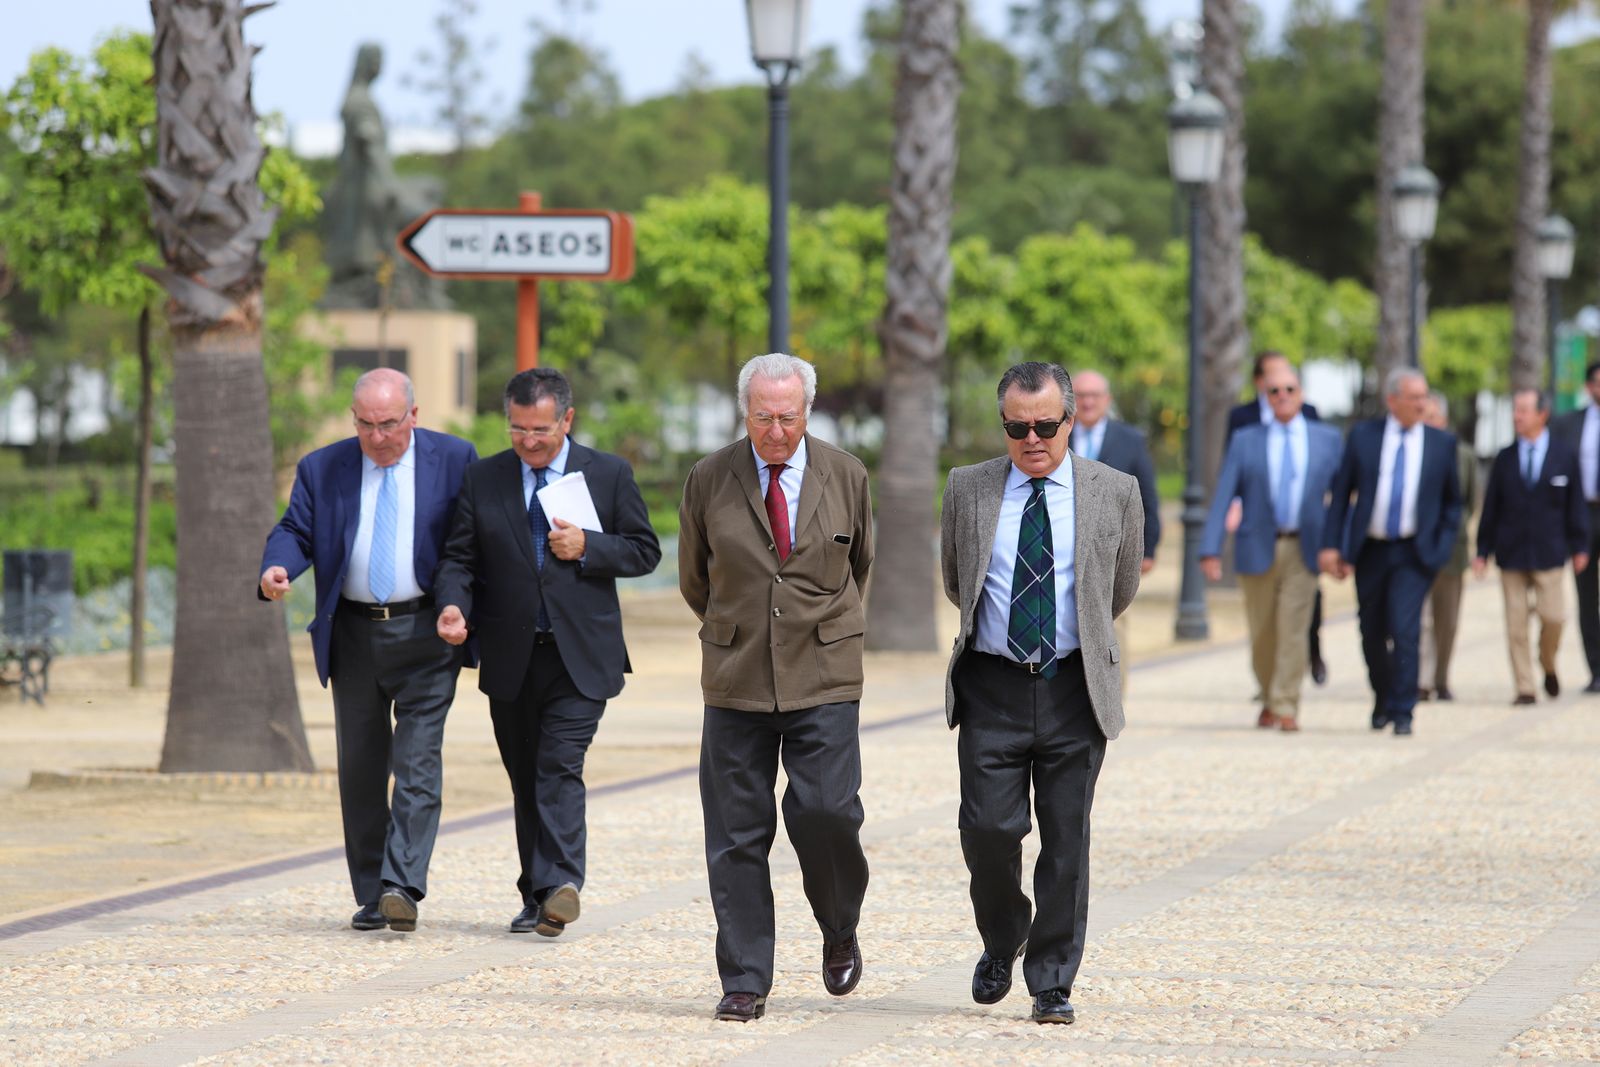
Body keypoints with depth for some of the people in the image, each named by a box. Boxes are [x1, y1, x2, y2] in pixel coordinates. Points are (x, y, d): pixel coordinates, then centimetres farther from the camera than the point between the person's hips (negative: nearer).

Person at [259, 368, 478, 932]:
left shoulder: (454, 461, 0)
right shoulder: (322, 469, 7)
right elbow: (295, 531, 3)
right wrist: (276, 569, -20)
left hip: (425, 633, -3)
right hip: (354, 635, 3)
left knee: (417, 761, -13)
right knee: (360, 769, 7)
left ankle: (403, 885, -18)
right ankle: (371, 898, 14)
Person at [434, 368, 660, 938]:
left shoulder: (609, 474, 4)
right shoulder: (482, 479, 7)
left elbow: (644, 550, 5)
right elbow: (459, 556, 4)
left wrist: (587, 547, -12)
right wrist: (455, 606, -16)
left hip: (580, 655, -3)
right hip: (510, 656, 3)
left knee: (560, 767, -16)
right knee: (525, 778, 8)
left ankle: (558, 885, -24)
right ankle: (537, 896, 16)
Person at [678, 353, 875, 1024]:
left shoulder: (845, 477, 2)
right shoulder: (709, 480, 0)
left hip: (823, 676, -1)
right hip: (736, 679, 1)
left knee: (824, 810, -14)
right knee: (737, 833, 0)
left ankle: (839, 932, 14)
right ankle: (744, 983, 7)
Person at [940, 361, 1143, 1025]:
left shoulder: (1115, 494, 2)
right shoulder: (967, 490, 4)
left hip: (1074, 689, 0)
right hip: (992, 687, 0)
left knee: (1066, 841, 1)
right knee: (988, 827, -6)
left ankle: (1052, 983, 9)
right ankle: (1001, 945, 21)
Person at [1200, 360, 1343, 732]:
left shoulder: (1328, 440, 7)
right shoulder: (1245, 441, 5)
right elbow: (1222, 498, -1)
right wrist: (1210, 550, -12)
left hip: (1303, 550, -1)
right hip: (1257, 549, 1)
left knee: (1293, 630, -11)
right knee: (1262, 635, 6)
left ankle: (1286, 708, -9)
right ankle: (1269, 701, 25)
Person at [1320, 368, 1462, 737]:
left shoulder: (1442, 443, 2)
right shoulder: (1363, 436, 1)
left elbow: (1452, 502, 10)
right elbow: (1341, 493, 2)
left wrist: (1442, 548, -1)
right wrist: (1331, 545, -5)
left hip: (1414, 554, -2)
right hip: (1370, 550, 2)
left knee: (1405, 630, -16)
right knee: (1372, 634, 11)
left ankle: (1402, 713, -10)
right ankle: (1382, 702, 32)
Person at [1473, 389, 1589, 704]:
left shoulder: (1565, 455, 3)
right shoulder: (1505, 458, 6)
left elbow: (1576, 504, 4)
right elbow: (1491, 508, 7)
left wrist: (1579, 547, 0)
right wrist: (1483, 551, 3)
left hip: (1548, 551, -1)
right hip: (1511, 553, 1)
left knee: (1553, 616, -9)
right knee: (1516, 624, -1)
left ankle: (1548, 665, 20)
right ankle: (1524, 688, 4)